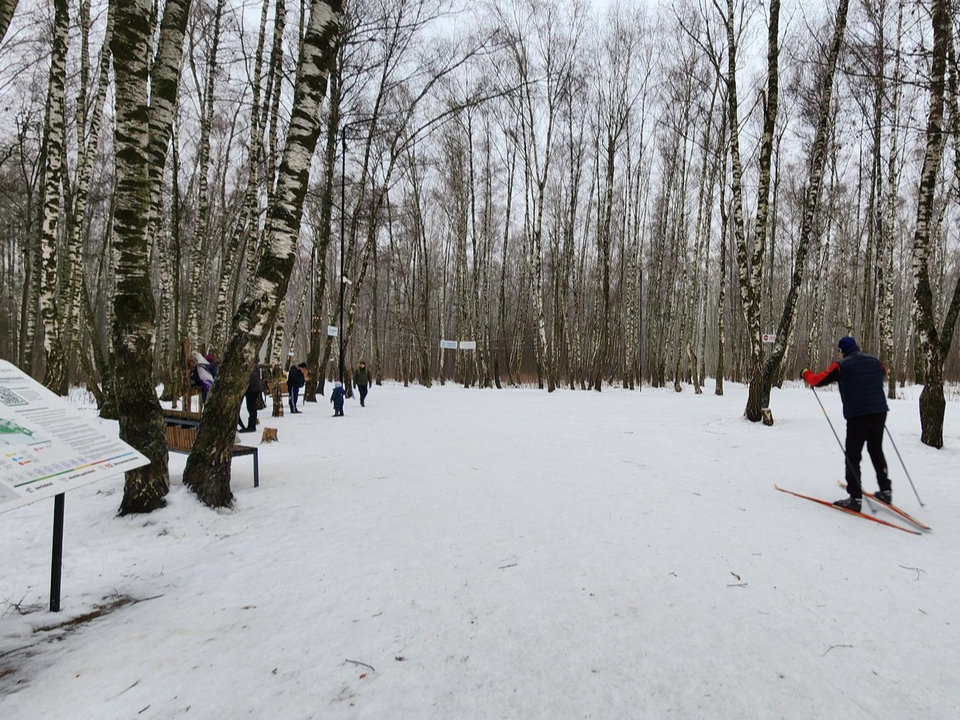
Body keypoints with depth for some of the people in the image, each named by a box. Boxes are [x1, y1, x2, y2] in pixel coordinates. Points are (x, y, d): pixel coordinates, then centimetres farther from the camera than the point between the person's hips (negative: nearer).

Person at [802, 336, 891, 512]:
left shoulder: (842, 365, -4)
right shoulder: (874, 361, 11)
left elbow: (818, 380, -3)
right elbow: (883, 372, 35)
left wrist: (806, 373, 16)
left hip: (858, 415, -6)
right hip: (879, 412, 6)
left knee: (853, 456, -1)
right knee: (876, 451, 22)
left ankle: (855, 498, -2)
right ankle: (886, 490, 28)